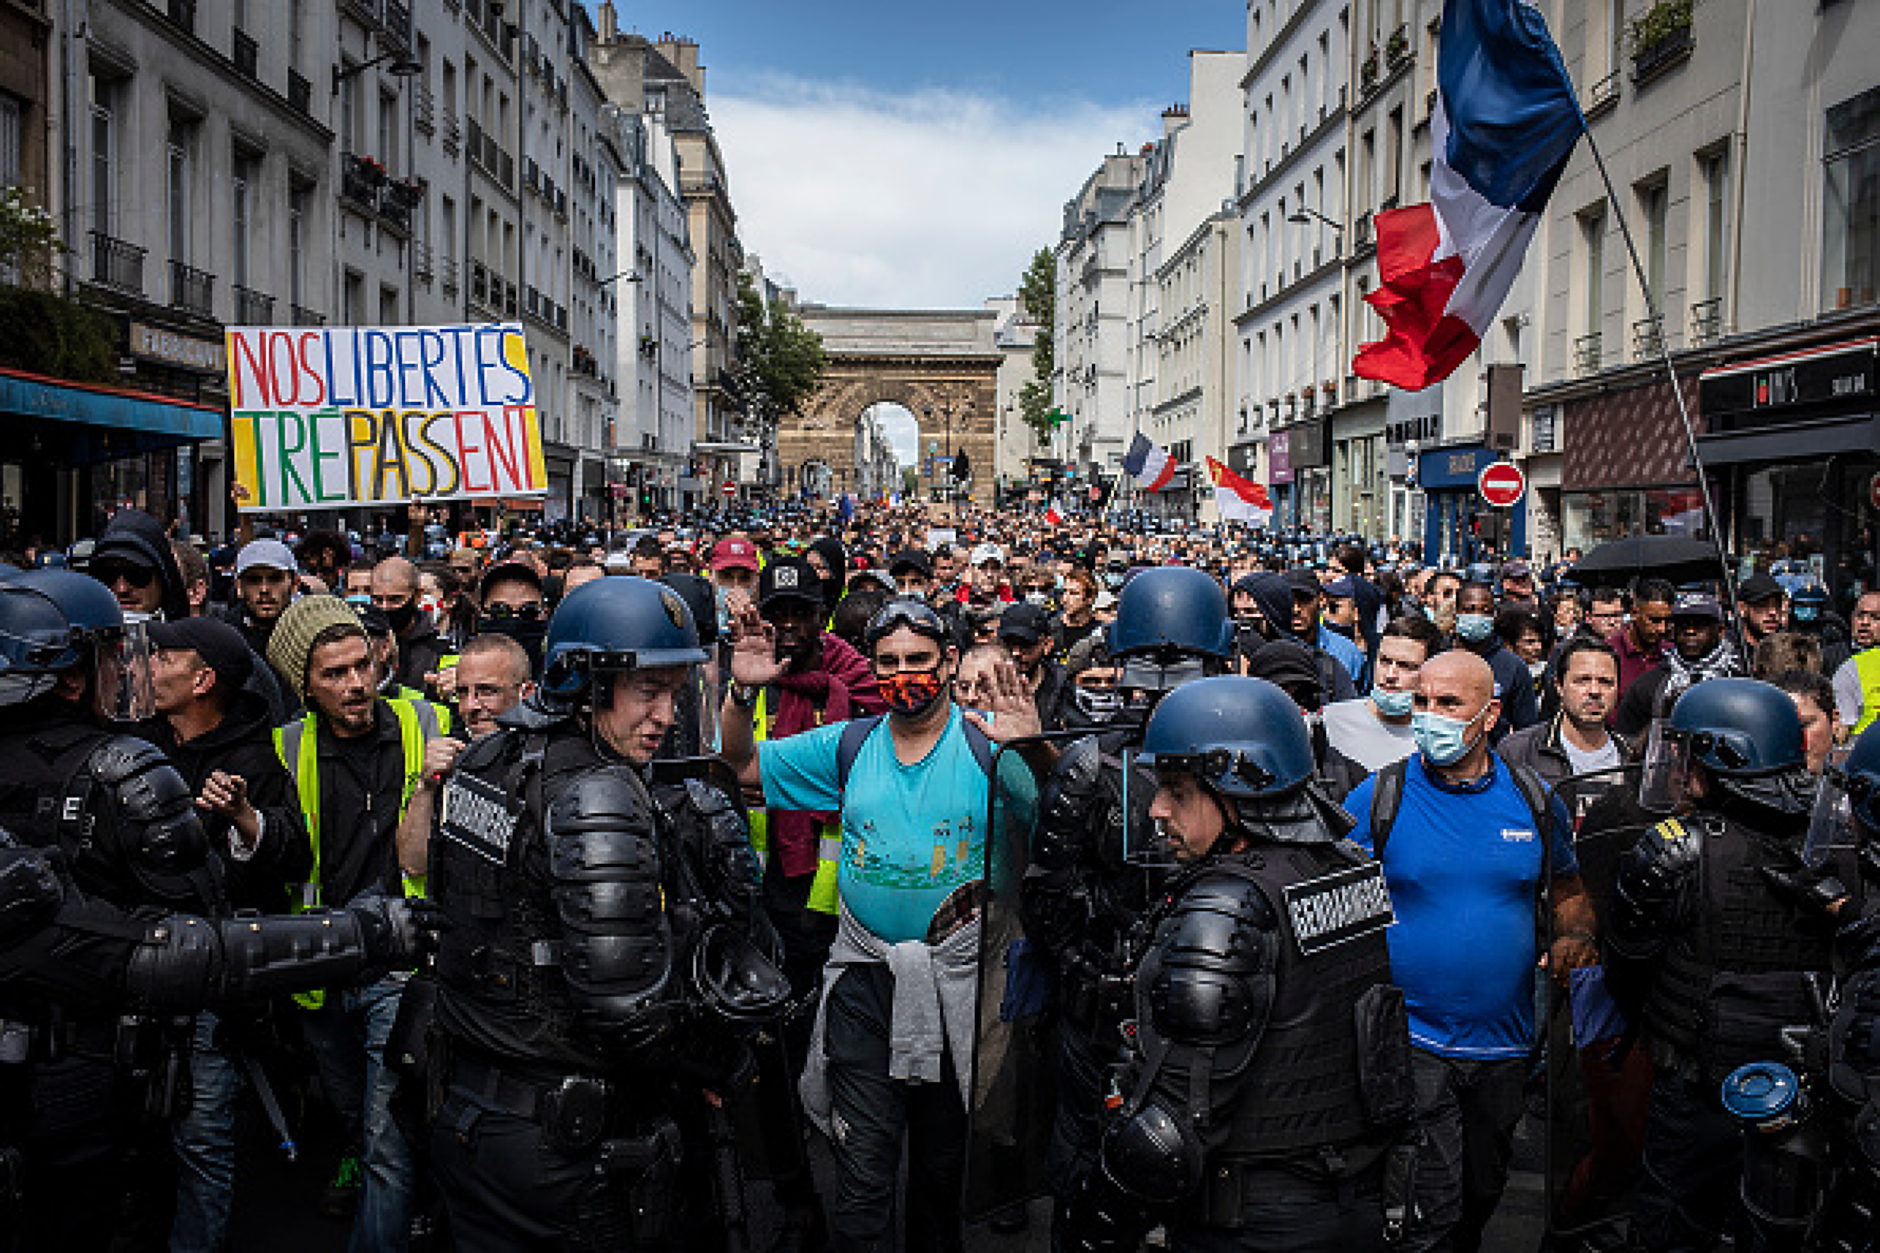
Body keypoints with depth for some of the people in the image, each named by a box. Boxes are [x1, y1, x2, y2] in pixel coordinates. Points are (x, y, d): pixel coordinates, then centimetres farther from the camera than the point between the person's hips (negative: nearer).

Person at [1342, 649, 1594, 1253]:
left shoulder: (1533, 799, 1)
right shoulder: (1379, 798, -9)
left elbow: (1568, 890, 15)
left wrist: (1574, 936, -6)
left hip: (1503, 1043, 4)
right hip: (1412, 1042, -4)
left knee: (1482, 1194, 21)